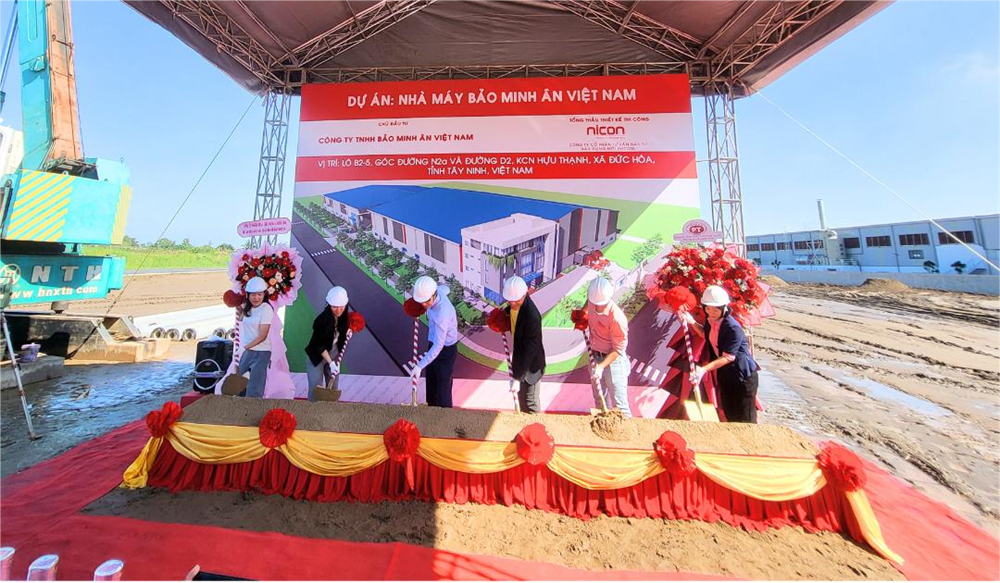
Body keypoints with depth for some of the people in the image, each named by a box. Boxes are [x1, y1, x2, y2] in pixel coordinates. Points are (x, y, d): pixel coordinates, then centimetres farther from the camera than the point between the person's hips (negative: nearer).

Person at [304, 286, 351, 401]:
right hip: (318, 355, -5)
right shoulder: (322, 320, -28)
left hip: (334, 353, 5)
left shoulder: (343, 316, -12)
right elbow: (319, 345, -23)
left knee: (333, 387, 11)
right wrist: (330, 363, -28)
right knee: (316, 388, -4)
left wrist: (348, 331, -7)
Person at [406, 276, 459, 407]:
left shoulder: (442, 313, -35)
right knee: (431, 386, 21)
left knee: (443, 388, 3)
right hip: (434, 344, 9)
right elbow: (445, 289, 15)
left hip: (446, 350, -9)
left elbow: (438, 345, -35)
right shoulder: (438, 290, -12)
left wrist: (420, 366, -37)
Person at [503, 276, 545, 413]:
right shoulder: (515, 303, -11)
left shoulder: (532, 316, -35)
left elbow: (530, 349, -30)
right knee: (521, 393, 27)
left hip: (530, 362, -8)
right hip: (519, 357, 8)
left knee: (530, 401, 10)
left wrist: (518, 376, -28)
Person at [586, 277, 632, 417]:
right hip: (596, 357, 7)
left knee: (619, 404, 1)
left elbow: (618, 349, -21)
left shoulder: (617, 318, -28)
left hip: (613, 360, -7)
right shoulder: (592, 303, -8)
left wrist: (601, 366, -26)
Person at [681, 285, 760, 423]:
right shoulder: (711, 321, -5)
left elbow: (728, 357, -26)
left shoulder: (733, 328, -27)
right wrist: (692, 321, 1)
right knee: (729, 414, 20)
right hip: (725, 374, 8)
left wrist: (704, 369, -32)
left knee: (744, 419, 4)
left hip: (743, 376, -8)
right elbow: (707, 335, 17)